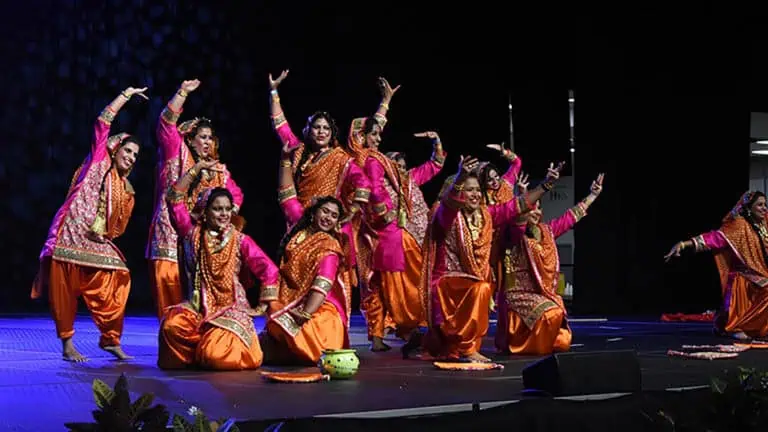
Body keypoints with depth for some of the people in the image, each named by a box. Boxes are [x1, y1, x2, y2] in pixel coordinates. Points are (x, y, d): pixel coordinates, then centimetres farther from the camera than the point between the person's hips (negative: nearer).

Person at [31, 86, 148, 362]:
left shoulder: (126, 189, 16)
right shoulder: (98, 163, 4)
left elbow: (118, 225, 19)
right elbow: (103, 122, -3)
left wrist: (105, 235, -1)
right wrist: (127, 94, -1)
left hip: (96, 244, 5)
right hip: (70, 236, -5)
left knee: (116, 282, -7)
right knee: (64, 292, -4)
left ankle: (110, 339, 3)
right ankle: (67, 344, 3)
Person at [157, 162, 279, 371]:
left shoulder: (240, 241, 3)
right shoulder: (193, 234, 8)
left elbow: (269, 271, -2)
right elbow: (175, 199, 4)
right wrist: (197, 168, 1)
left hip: (231, 309, -2)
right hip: (197, 307, 2)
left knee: (218, 356, -27)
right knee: (171, 325, -31)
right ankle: (195, 354, 1)